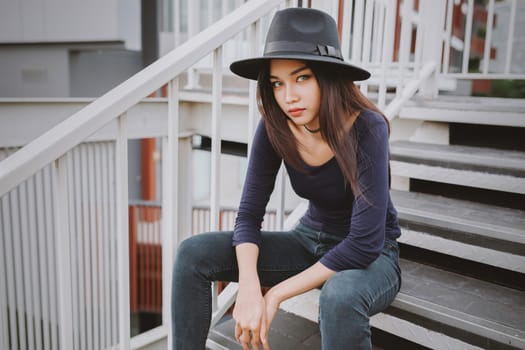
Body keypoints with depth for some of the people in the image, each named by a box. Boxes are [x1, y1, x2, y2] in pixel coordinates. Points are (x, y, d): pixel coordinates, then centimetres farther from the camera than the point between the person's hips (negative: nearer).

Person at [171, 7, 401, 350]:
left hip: (371, 256, -4)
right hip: (310, 241, 4)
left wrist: (277, 294, -24)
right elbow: (249, 215, -10)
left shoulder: (366, 129, -26)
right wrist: (249, 288, -28)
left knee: (340, 297, -40)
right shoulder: (275, 127, -13)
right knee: (193, 253, -12)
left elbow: (364, 243, -28)